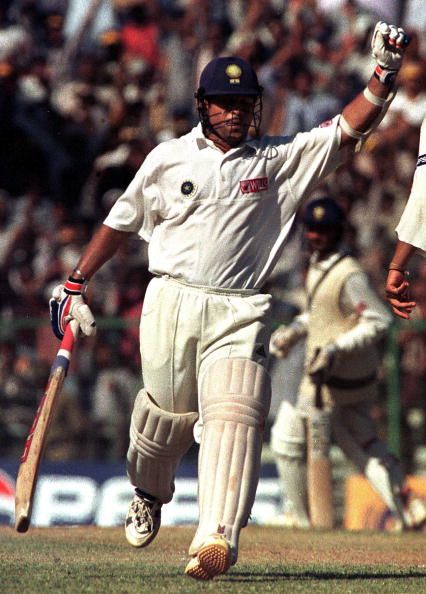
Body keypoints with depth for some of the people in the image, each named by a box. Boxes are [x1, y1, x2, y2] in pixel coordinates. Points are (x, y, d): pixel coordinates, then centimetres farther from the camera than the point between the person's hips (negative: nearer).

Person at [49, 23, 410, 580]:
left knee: (233, 415, -17)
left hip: (239, 314, -1)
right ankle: (149, 494, 36)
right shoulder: (168, 159, 10)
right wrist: (74, 284, 16)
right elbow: (119, 223, 18)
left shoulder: (280, 159, 9)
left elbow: (350, 127, 0)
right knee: (168, 412, 2)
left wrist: (385, 74, -13)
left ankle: (217, 539, -28)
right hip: (171, 302, 1)